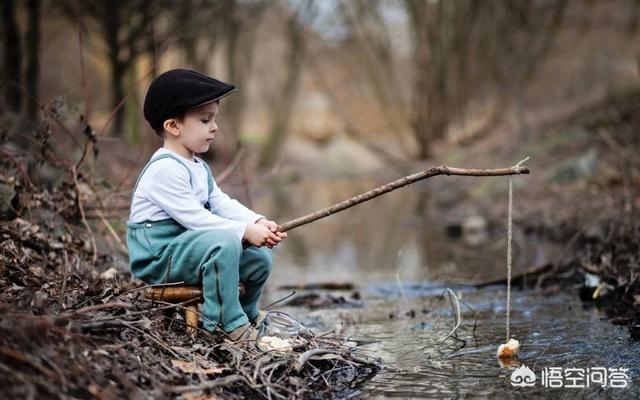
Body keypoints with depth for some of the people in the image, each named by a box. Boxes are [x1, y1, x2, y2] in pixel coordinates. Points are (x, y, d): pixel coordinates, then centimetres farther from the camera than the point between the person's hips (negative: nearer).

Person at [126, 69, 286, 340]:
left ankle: (247, 316, 29)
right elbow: (194, 217, -25)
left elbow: (223, 204, 7)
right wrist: (245, 231, -25)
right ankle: (230, 325, -24)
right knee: (225, 242, -32)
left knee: (259, 258, 6)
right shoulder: (165, 169, -20)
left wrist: (258, 223, -10)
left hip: (186, 246, 10)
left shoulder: (198, 167, 15)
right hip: (157, 258, -10)